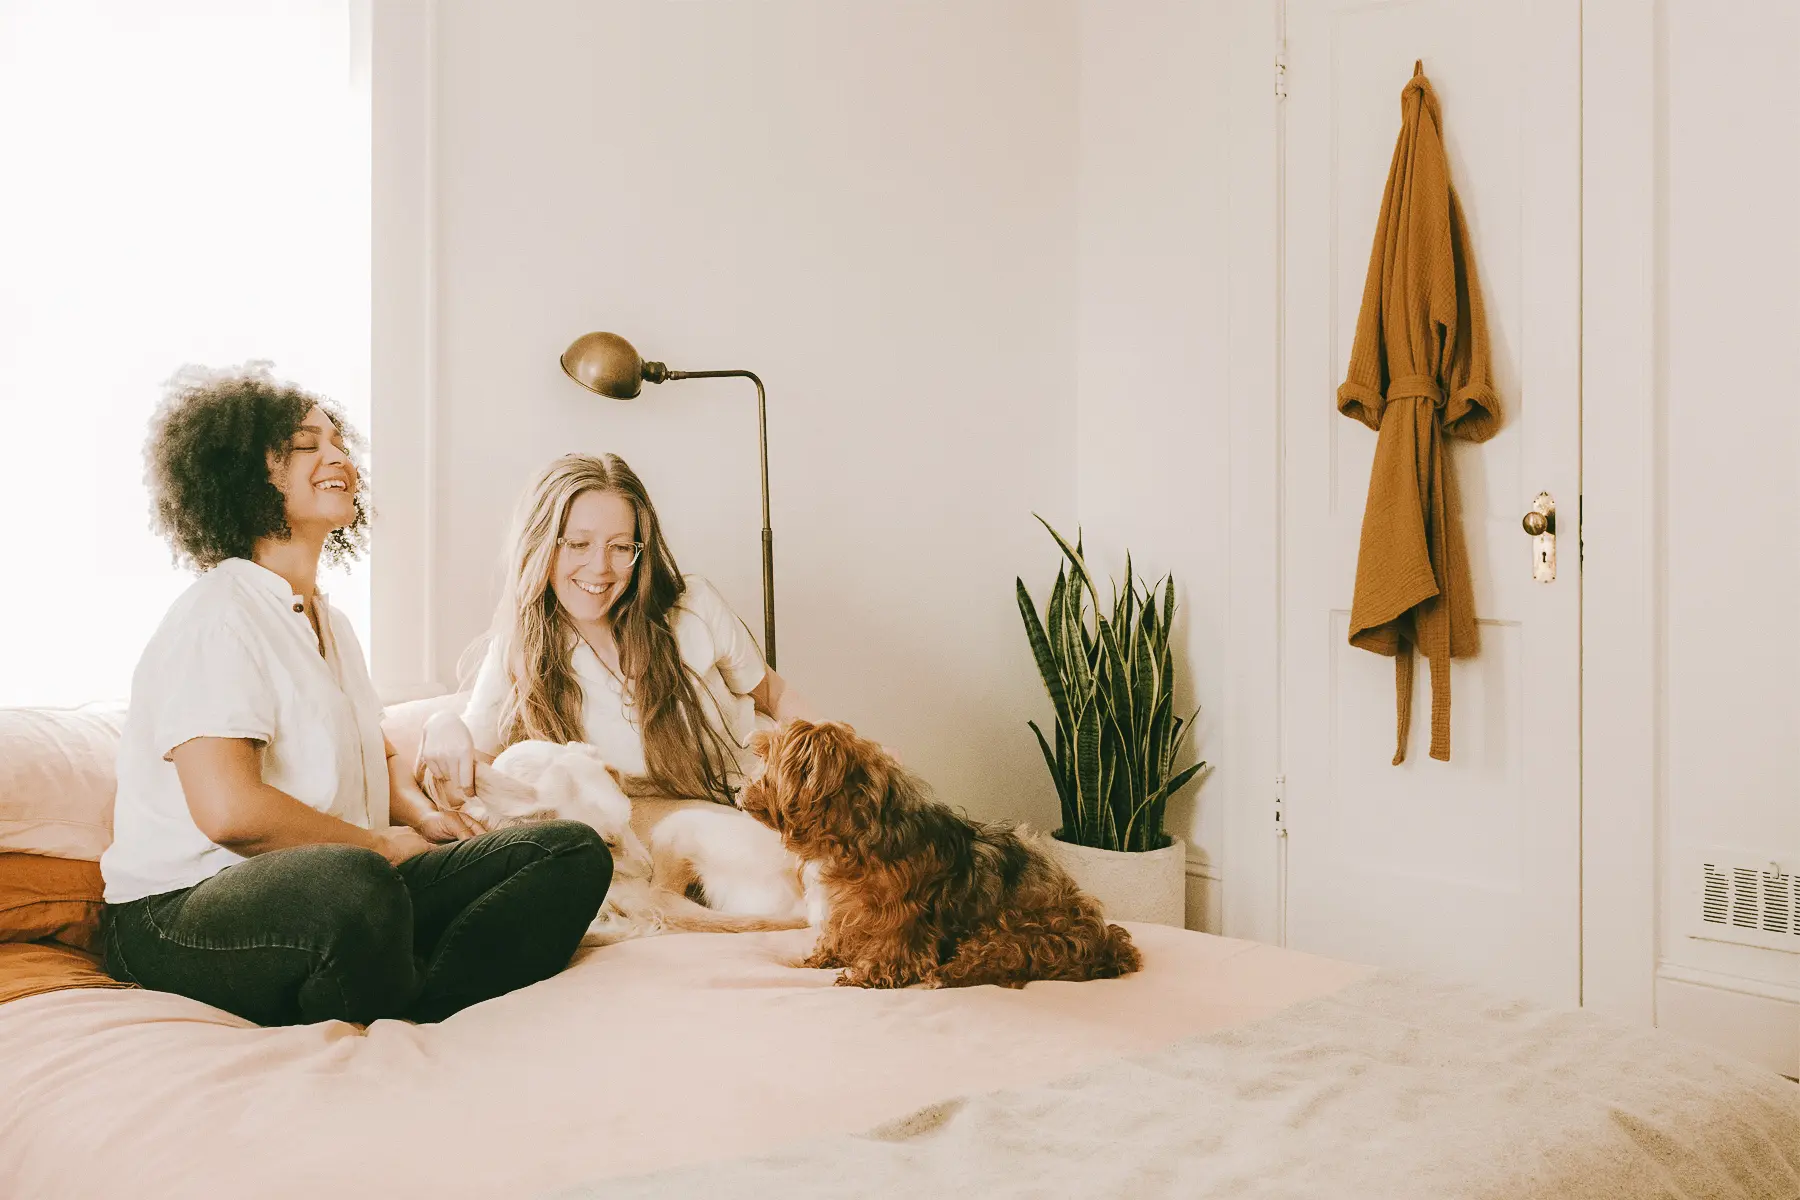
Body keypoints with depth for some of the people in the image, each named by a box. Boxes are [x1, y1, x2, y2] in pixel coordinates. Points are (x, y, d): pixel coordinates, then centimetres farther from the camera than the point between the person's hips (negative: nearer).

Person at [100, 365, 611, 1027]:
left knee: (575, 852, -8)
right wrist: (379, 843, -9)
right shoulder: (217, 614, -9)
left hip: (335, 894, 9)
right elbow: (229, 809, -23)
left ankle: (409, 1017, -26)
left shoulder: (330, 622, 21)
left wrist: (420, 813, 8)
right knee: (353, 885, -44)